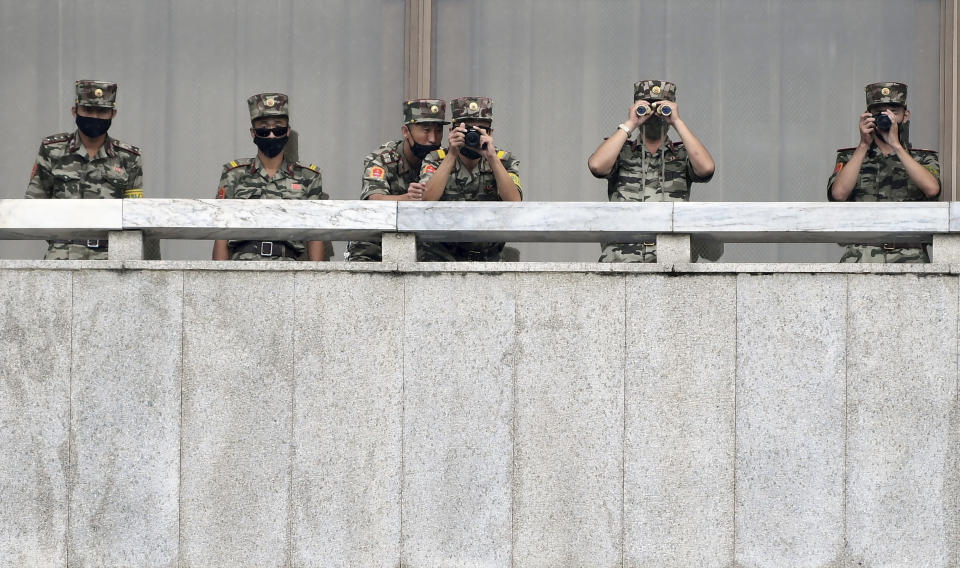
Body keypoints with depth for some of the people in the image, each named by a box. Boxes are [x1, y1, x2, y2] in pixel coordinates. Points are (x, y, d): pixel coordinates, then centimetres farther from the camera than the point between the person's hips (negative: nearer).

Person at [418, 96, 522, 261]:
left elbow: (514, 202, -18)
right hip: (440, 256, -2)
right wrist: (452, 155, -22)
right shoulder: (436, 160, -2)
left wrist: (492, 157, -25)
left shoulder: (504, 161, 0)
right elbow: (426, 201, -20)